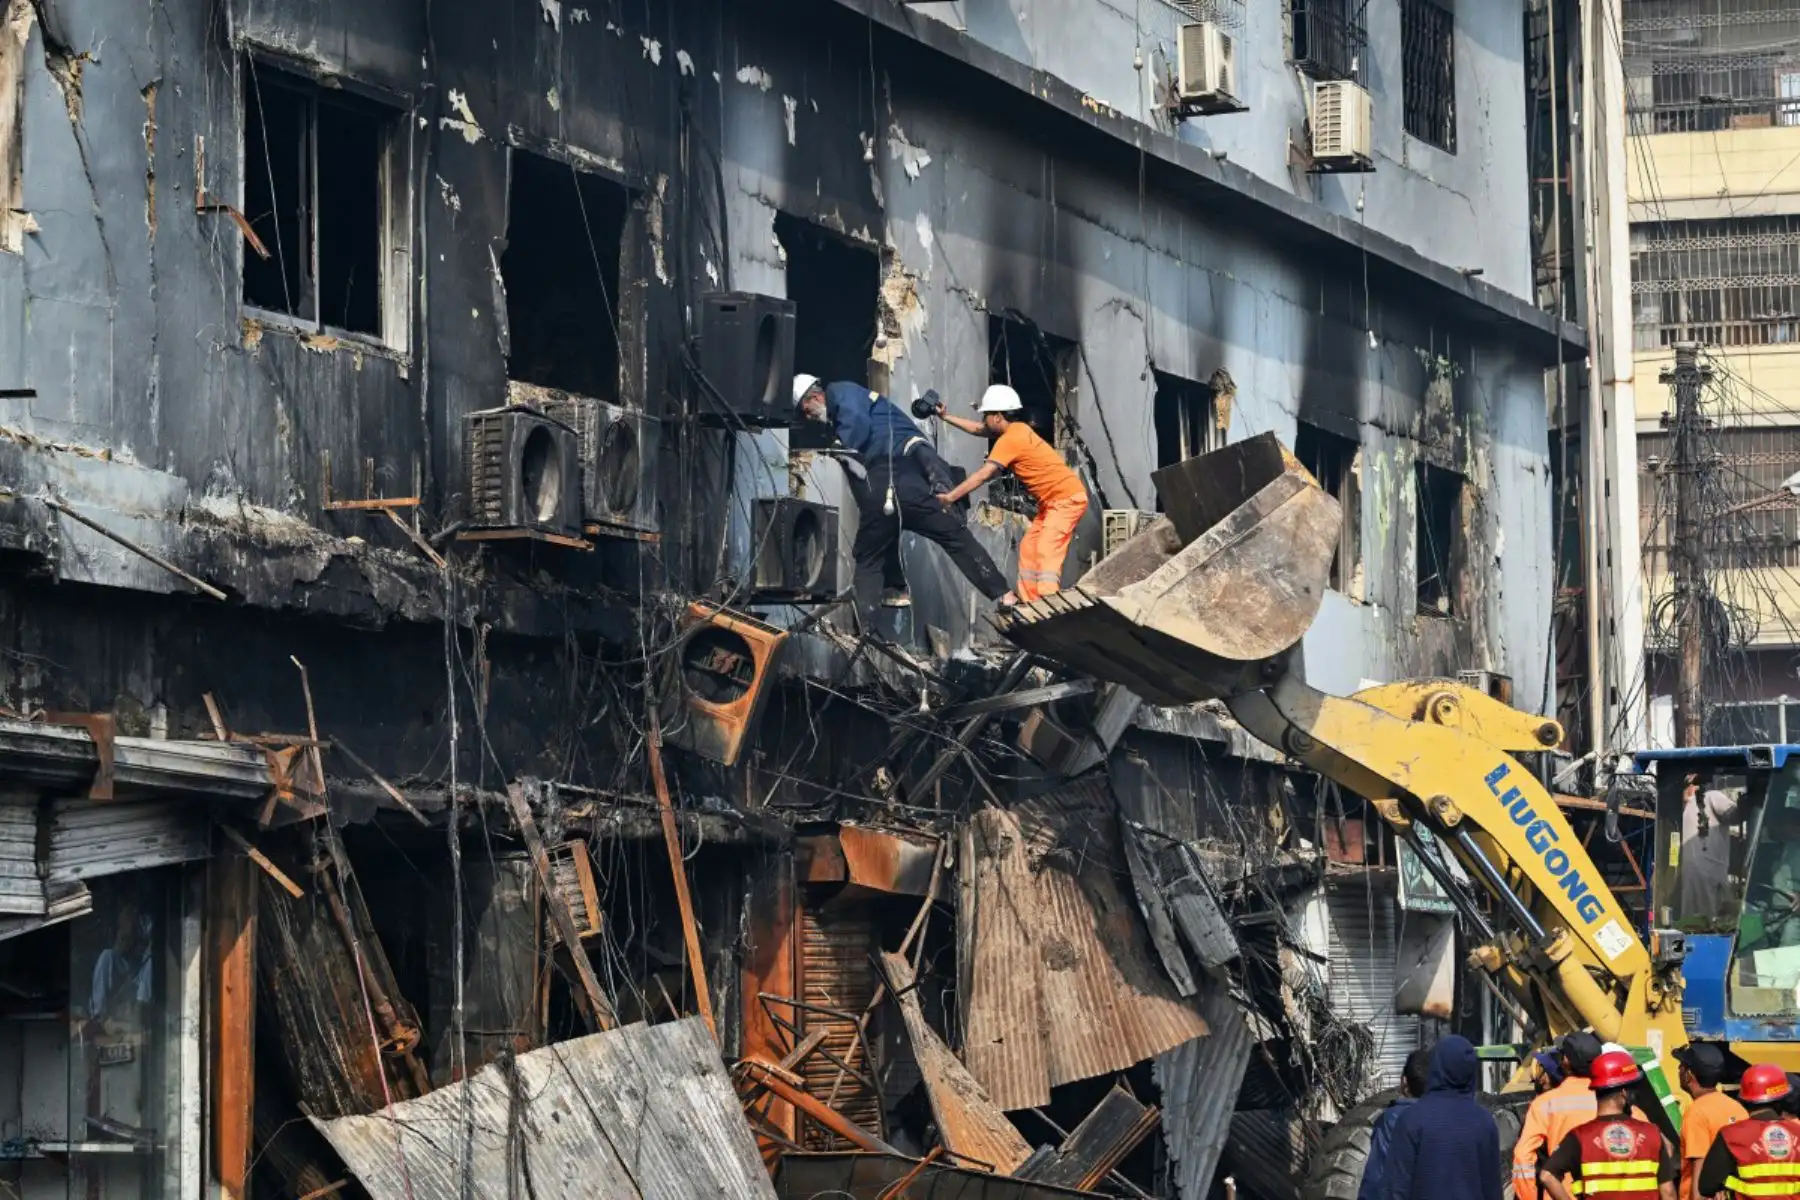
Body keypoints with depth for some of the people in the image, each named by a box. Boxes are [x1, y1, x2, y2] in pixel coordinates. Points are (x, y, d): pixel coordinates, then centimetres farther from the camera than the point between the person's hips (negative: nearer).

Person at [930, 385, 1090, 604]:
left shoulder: (1010, 439, -19)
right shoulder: (1016, 430, 10)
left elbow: (983, 475, -21)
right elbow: (977, 429, 25)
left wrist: (949, 496, -19)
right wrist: (945, 416, 26)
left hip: (1067, 498, -10)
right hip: (1053, 500, 10)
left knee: (1047, 551, -21)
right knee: (1029, 549, 10)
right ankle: (1029, 604, 10)